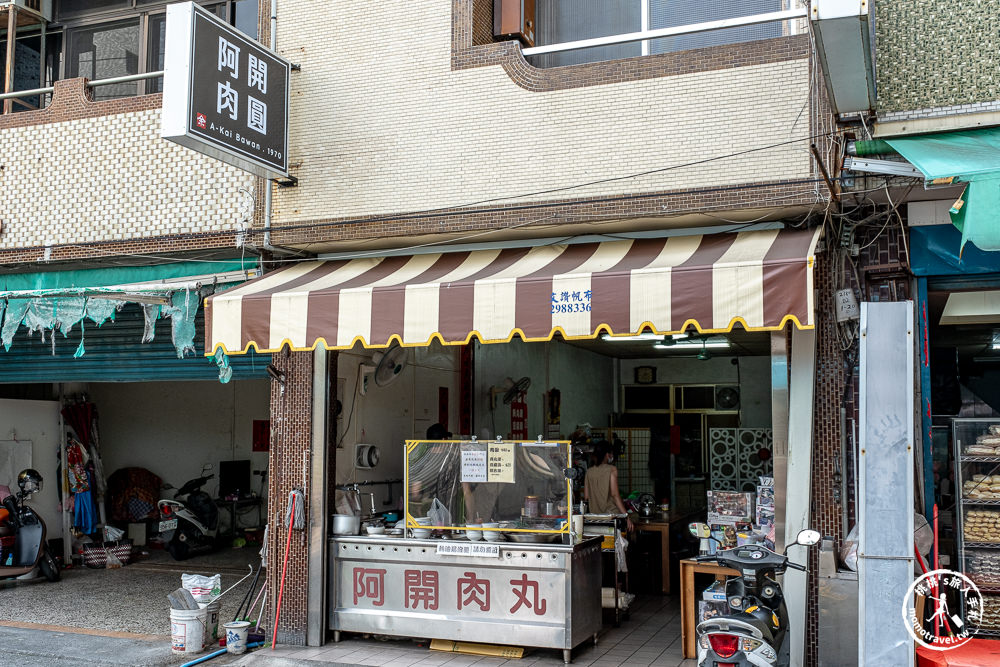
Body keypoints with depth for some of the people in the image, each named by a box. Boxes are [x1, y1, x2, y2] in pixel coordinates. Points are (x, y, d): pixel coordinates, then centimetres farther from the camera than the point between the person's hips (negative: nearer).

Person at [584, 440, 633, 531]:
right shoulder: (612, 470, -7)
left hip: (595, 515, 5)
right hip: (612, 513, -5)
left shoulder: (589, 472, 5)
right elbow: (615, 495, -15)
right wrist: (626, 516, -14)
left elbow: (586, 497, 7)